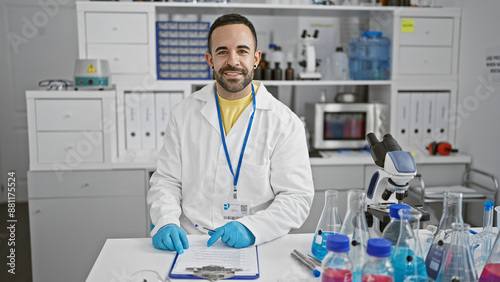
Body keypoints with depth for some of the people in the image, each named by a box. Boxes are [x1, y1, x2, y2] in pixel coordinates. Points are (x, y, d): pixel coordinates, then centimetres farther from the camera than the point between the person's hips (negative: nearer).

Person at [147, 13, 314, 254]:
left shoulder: (285, 122, 0)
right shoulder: (184, 113, 9)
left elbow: (297, 197, -3)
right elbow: (166, 180, 10)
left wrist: (251, 228, -19)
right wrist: (166, 223, -9)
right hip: (189, 243, 2)